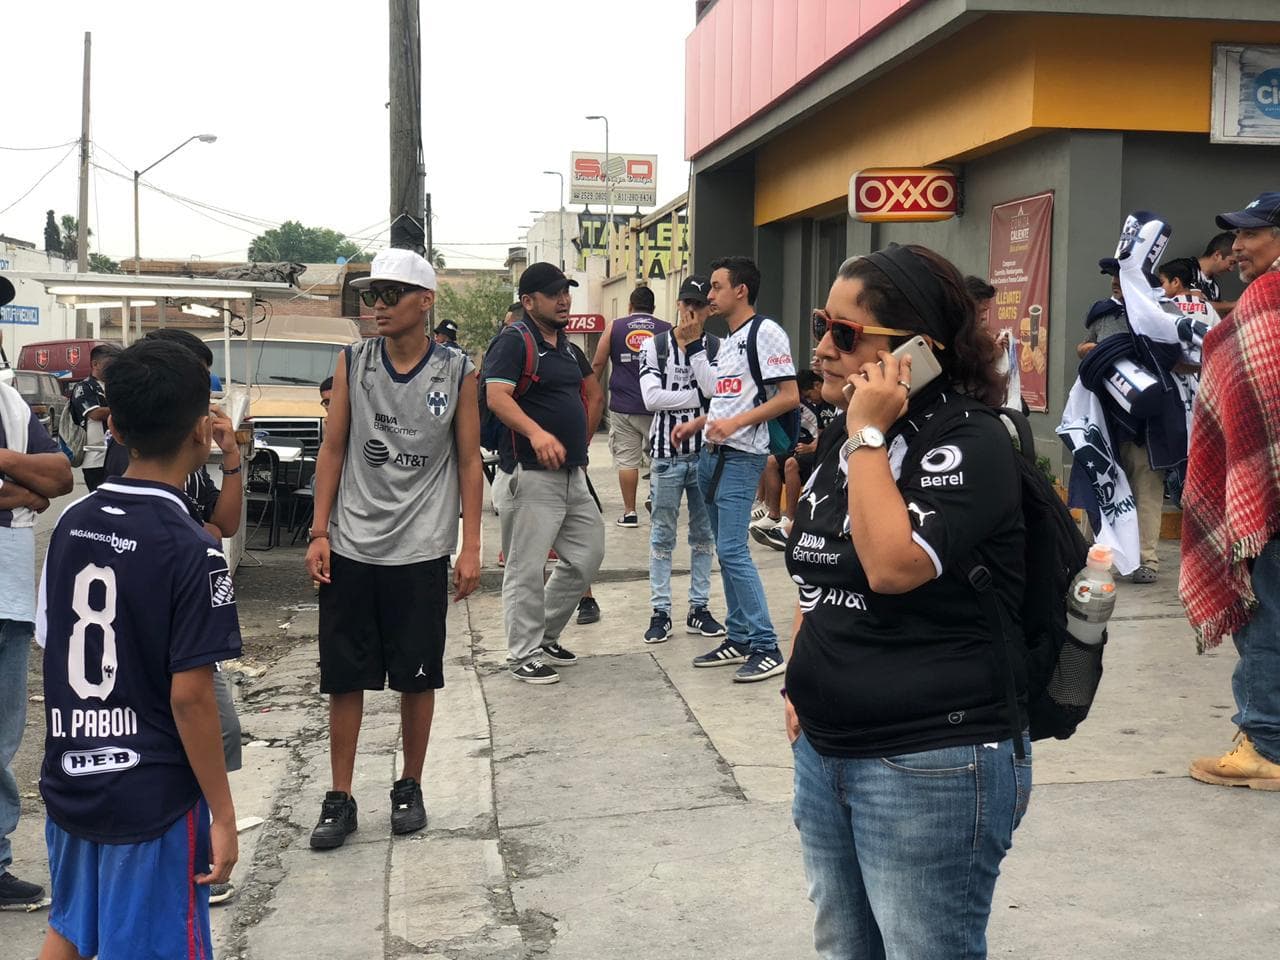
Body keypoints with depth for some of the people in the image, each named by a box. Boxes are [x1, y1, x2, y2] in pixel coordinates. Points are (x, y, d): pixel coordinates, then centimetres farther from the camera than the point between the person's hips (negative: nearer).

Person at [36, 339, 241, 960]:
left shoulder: (72, 522, 0)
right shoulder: (191, 548, -19)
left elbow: (51, 650, 7)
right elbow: (189, 697, -19)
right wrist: (223, 814, -11)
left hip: (69, 784, 6)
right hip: (153, 798, -6)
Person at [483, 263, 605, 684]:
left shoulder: (566, 346, 16)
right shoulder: (514, 341, -10)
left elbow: (594, 393, 31)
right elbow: (497, 396, -25)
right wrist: (536, 433, -40)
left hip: (573, 474, 9)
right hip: (530, 476, -9)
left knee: (586, 556, 14)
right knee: (526, 569, -2)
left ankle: (545, 636, 27)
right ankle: (524, 653, 9)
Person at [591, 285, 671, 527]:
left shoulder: (614, 327, 5)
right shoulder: (666, 330, 4)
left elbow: (598, 364, 6)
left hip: (623, 406, 0)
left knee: (626, 460, 3)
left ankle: (629, 512, 5)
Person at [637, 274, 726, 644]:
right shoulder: (655, 345, 0)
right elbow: (651, 398, -11)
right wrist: (698, 396, -11)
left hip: (706, 452, 1)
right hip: (668, 453, -1)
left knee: (704, 534, 9)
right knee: (663, 535, 5)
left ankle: (699, 608, 18)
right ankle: (660, 611, 11)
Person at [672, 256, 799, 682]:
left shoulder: (766, 332, -10)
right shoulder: (727, 341, 18)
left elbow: (789, 396, -16)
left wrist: (735, 423, -21)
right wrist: (695, 424, 16)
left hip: (741, 456, -10)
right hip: (711, 455, 10)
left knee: (733, 551, -13)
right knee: (726, 551, 11)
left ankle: (767, 648, -7)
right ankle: (739, 638, 19)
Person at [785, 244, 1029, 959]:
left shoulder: (969, 441, -15)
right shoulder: (842, 437, 9)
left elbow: (893, 566, -29)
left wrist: (869, 436, -21)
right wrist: (801, 680, 13)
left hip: (933, 765, -8)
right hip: (824, 751, 8)